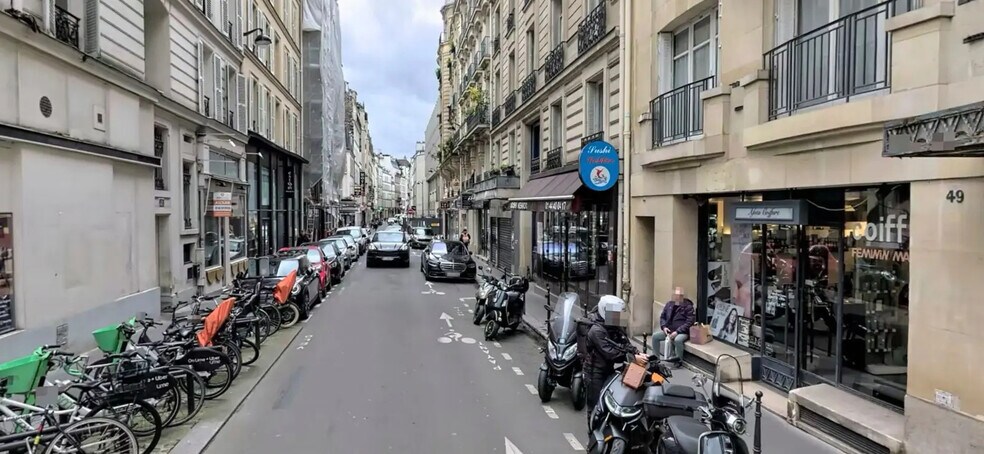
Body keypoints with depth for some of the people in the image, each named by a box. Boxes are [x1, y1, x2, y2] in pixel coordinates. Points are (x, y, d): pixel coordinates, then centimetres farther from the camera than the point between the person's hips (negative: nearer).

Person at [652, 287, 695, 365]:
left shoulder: (688, 306, -9)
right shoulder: (669, 304, 8)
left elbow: (690, 322, -15)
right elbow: (662, 317, 15)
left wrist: (677, 331, -22)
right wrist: (664, 327, -6)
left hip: (682, 332, -6)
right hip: (669, 330, 6)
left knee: (678, 340, -37)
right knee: (655, 336, -12)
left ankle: (679, 360, -15)